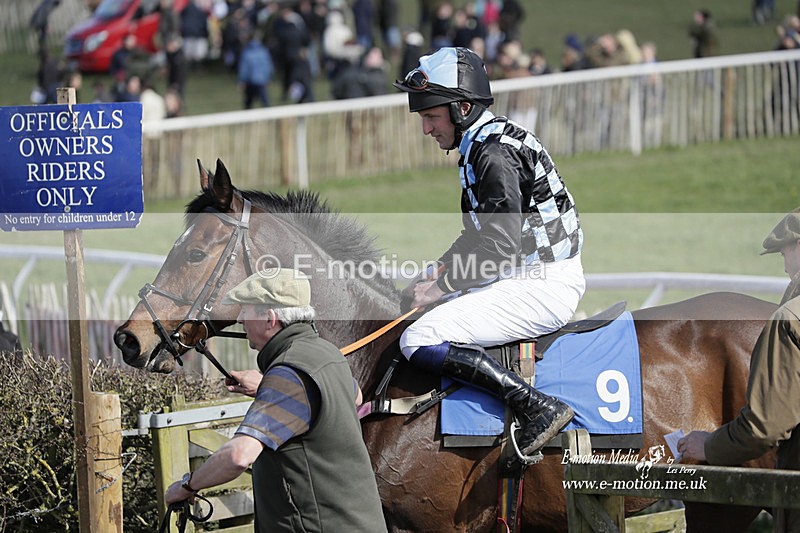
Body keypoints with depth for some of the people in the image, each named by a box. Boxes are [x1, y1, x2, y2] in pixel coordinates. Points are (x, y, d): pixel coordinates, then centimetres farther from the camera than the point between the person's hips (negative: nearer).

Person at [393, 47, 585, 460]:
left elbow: (501, 247, -23)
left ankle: (537, 407, -25)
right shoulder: (485, 143, 15)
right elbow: (478, 233, 24)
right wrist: (437, 274, 11)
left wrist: (440, 287, -14)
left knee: (420, 341, -19)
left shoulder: (494, 154, -18)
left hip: (543, 285, -11)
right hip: (532, 276, 11)